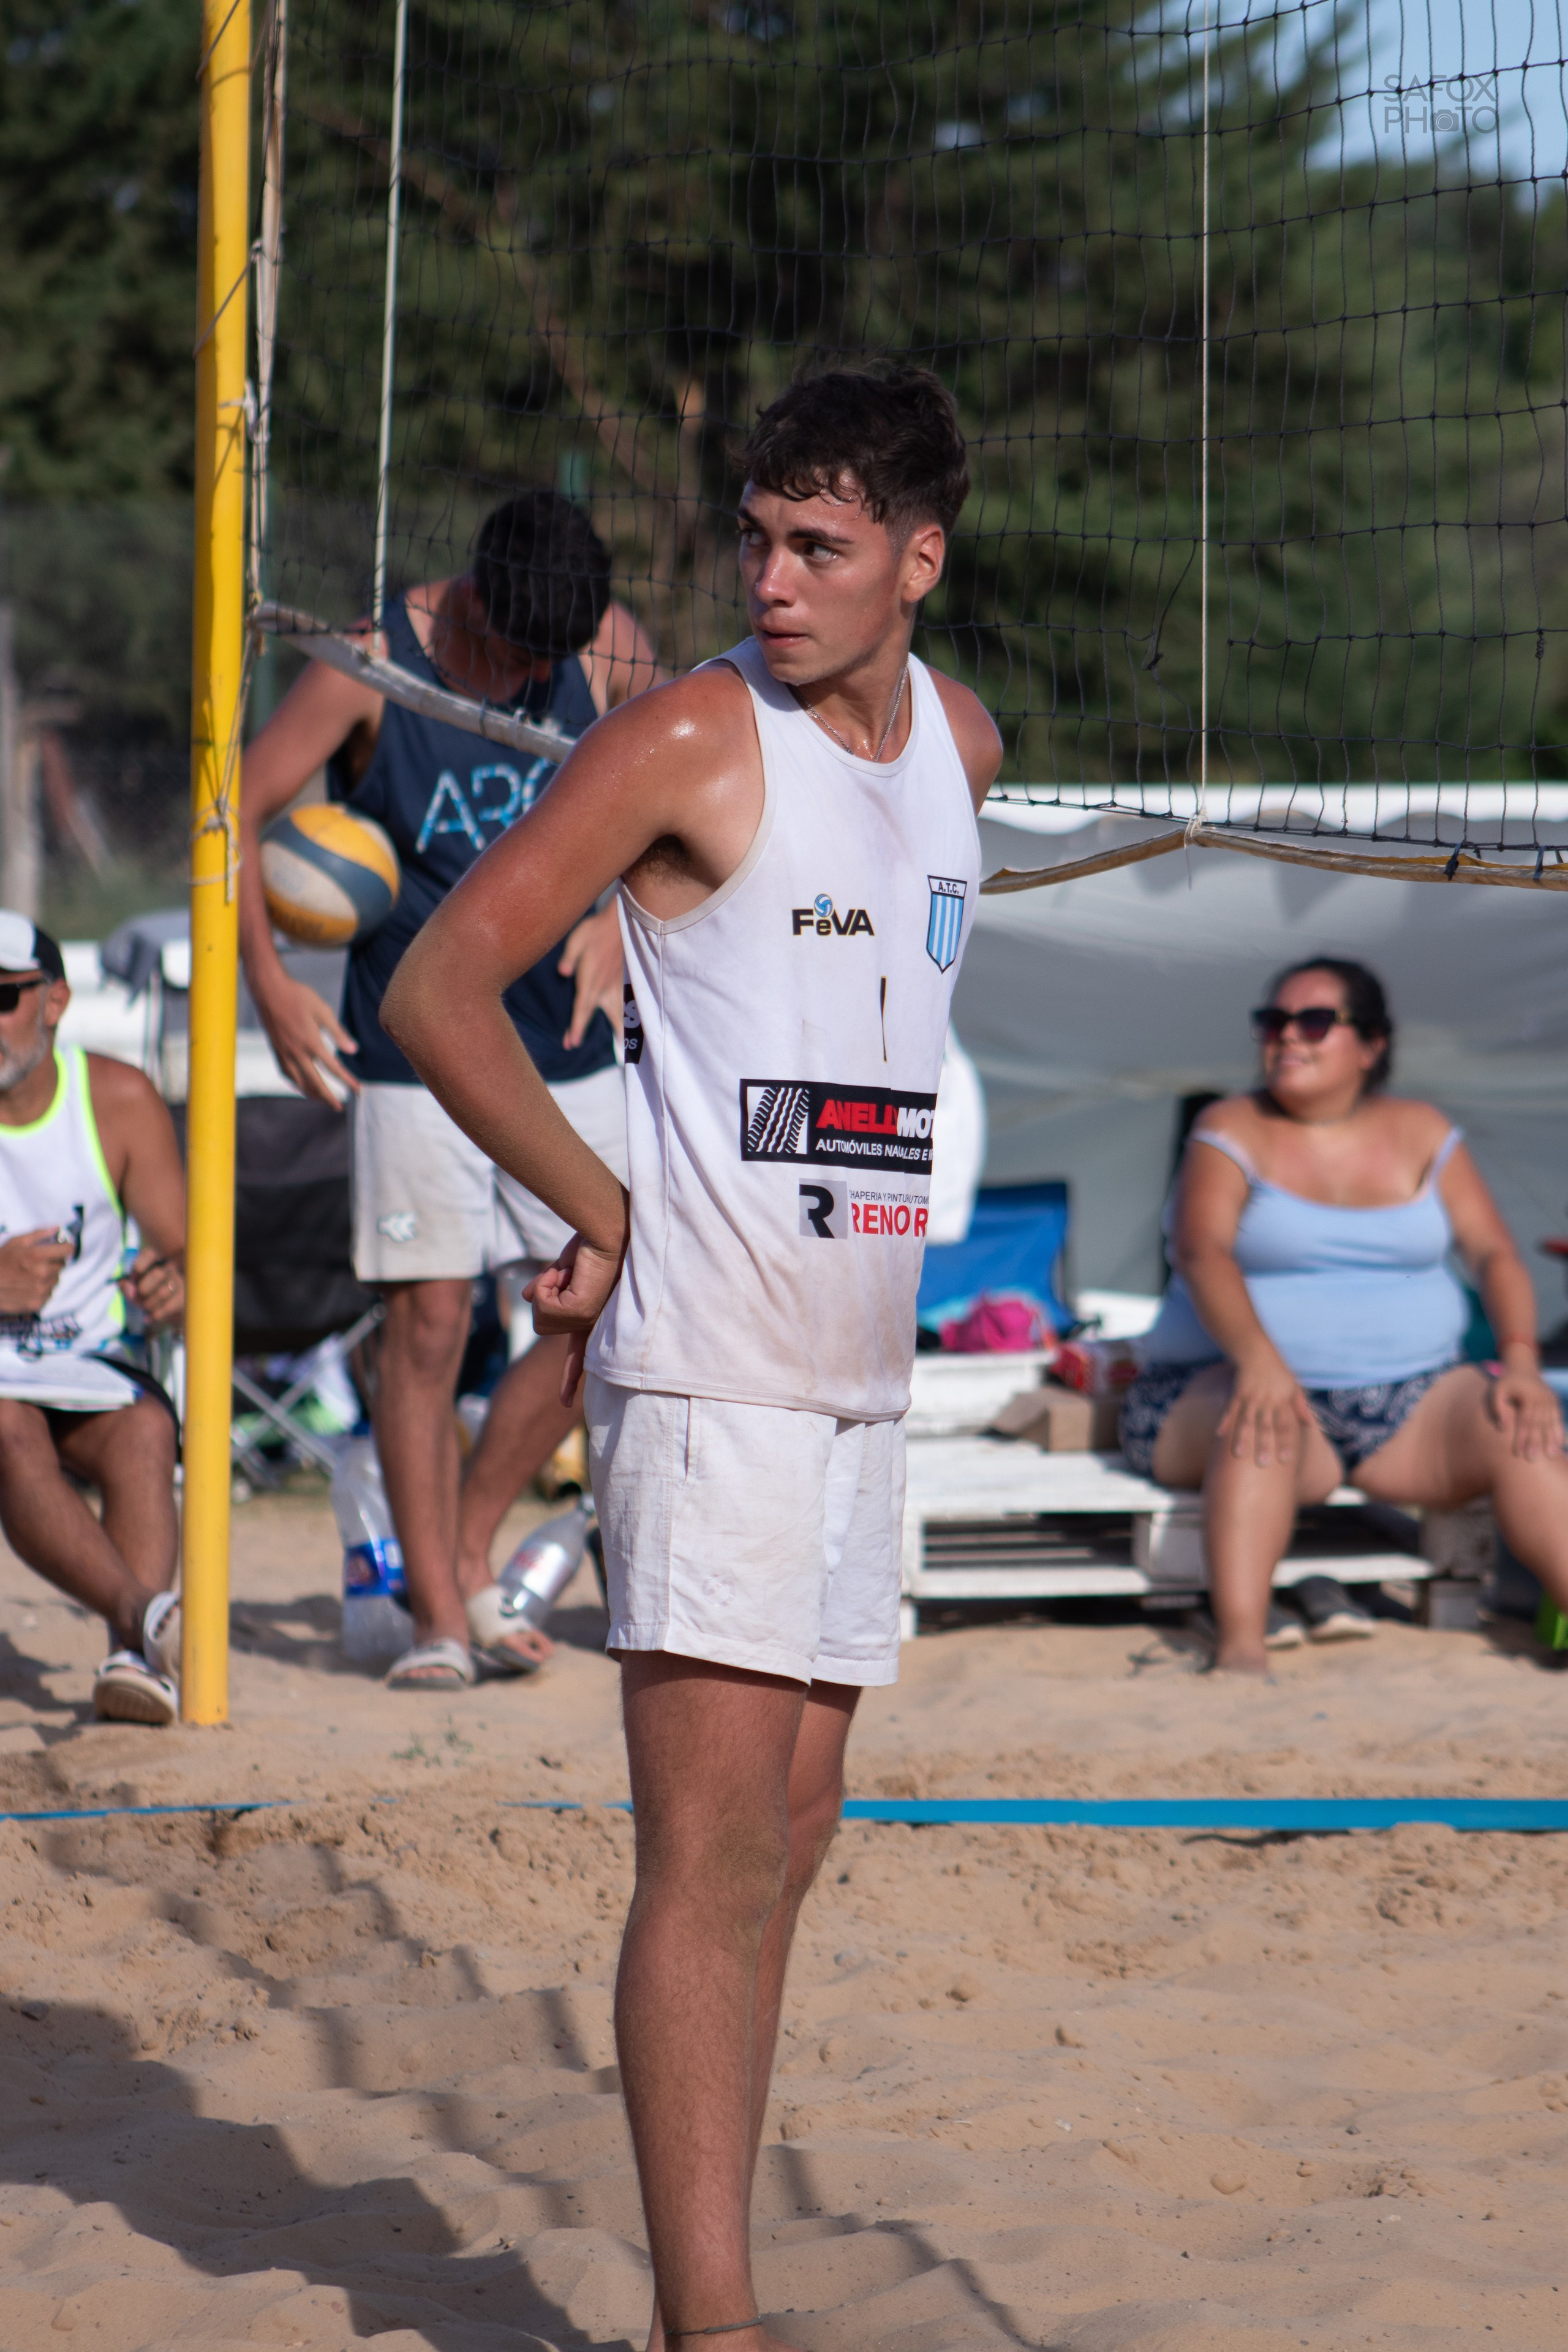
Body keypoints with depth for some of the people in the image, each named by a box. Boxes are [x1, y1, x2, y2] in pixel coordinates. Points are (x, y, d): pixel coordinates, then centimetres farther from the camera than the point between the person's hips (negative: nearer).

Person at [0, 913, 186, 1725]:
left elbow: (186, 1254, 1)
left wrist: (175, 1284, -24)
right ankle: (148, 1616, -54)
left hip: (82, 1374, 2)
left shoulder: (119, 1101, 0)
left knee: (145, 1426, -31)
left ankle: (136, 1659, -49)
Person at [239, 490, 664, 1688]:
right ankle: (437, 1618, 4)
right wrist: (271, 982, -14)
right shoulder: (368, 669, -12)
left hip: (564, 1042, 4)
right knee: (428, 1322, -6)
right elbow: (239, 812, -6)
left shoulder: (611, 651, -5)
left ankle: (469, 1553, 19)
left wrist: (618, 919, -6)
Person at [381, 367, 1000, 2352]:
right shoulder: (690, 741, -9)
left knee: (788, 1835, 9)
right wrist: (605, 1215, -7)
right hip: (708, 1369, -7)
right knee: (712, 1845, -11)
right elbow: (436, 989, -10)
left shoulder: (959, 741, 11)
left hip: (864, 1361, 7)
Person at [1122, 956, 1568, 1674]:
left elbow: (1493, 1252, 5)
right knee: (1261, 1426, -38)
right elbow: (1202, 1252, -16)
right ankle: (1240, 1649, -50)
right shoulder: (1233, 1130, 1)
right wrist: (1258, 1359, -35)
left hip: (1411, 1400, 3)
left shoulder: (1421, 1134, 12)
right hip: (1244, 1378, -3)